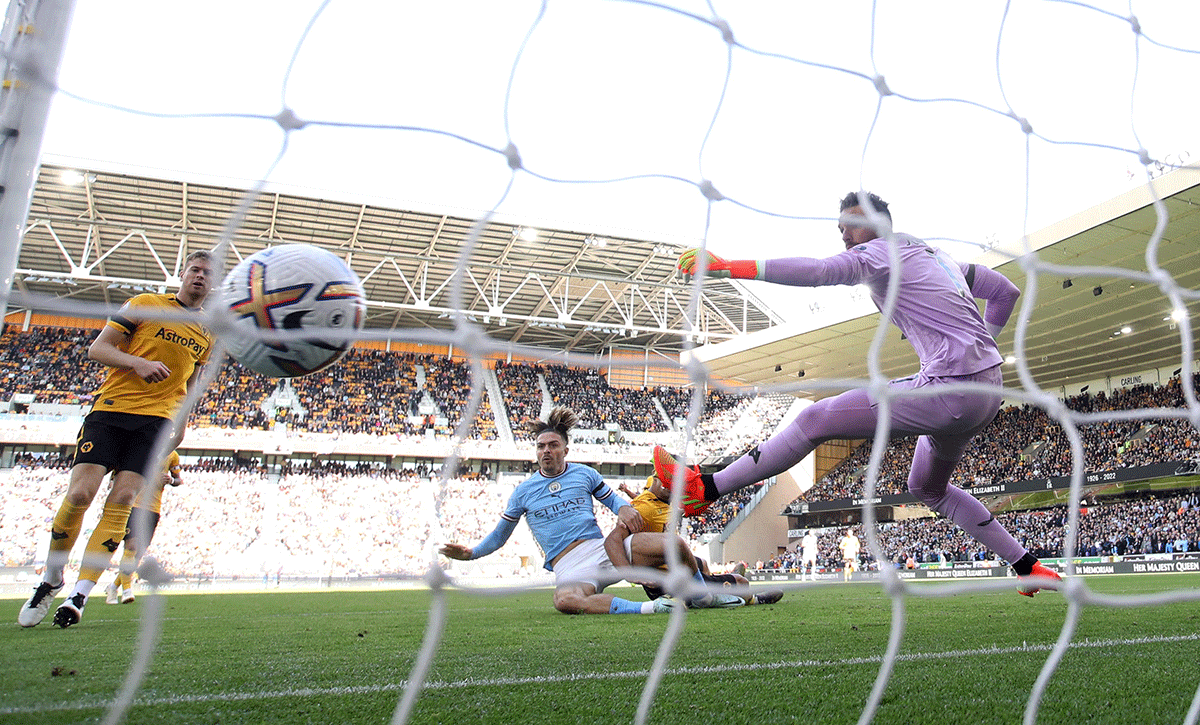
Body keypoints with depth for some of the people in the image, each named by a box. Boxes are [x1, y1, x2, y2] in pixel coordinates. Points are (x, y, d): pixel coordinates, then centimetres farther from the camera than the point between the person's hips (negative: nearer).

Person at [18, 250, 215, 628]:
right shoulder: (144, 304, 4)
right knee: (79, 494, -12)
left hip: (156, 420, 2)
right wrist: (138, 363, -16)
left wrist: (181, 423, 14)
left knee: (121, 502, -10)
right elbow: (97, 348, 2)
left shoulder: (209, 333, 16)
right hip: (111, 409, -2)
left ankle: (79, 596, -4)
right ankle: (50, 580, 12)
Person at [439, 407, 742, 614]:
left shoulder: (584, 474, 12)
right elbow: (499, 535, 18)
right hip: (568, 566, -2)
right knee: (565, 601, -42)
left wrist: (624, 508, -2)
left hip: (604, 548, 3)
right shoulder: (524, 491, 10)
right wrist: (470, 552, 4)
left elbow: (612, 499, 21)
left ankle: (703, 597, 8)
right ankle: (644, 608, -39)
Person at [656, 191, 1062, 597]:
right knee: (927, 488, 29)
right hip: (990, 388, 9)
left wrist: (728, 267, -29)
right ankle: (1027, 567, 33)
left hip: (951, 391, -9)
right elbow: (1006, 292, 30)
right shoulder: (937, 256, 23)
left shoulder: (882, 252, -4)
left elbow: (819, 271, -24)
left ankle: (706, 488, -4)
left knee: (816, 420, -7)